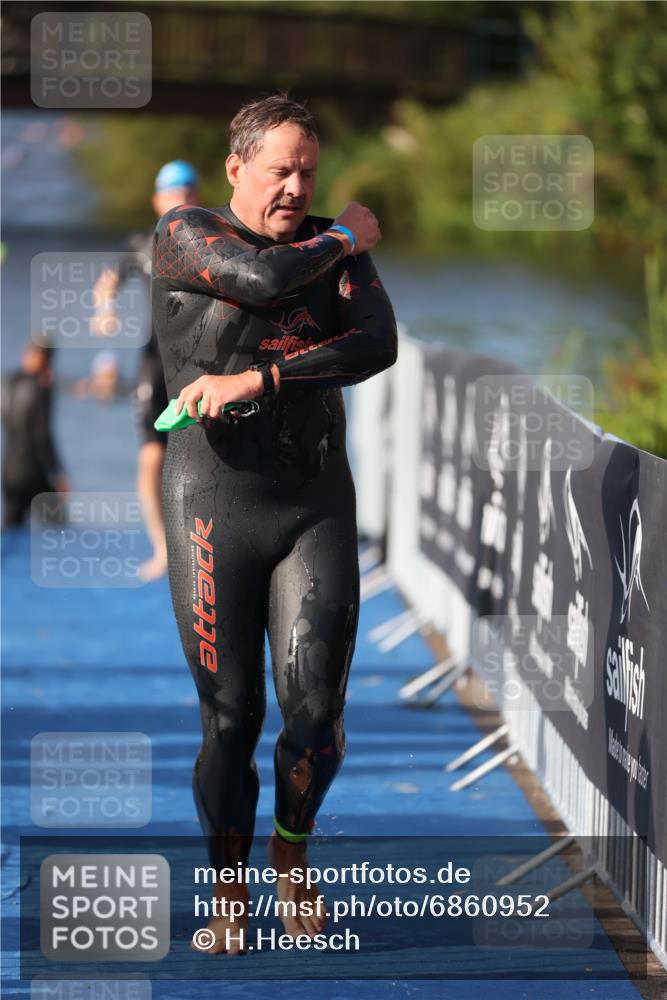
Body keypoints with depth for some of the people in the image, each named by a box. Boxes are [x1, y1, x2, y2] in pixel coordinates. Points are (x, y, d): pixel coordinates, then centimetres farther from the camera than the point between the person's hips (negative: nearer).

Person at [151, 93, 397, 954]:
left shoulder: (336, 250, 7)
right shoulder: (183, 236, -3)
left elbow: (377, 346, -11)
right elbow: (265, 279, -22)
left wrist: (253, 381, -19)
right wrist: (347, 238, -4)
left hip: (317, 511, 2)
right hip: (214, 514, -2)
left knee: (315, 708, -11)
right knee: (230, 718, 0)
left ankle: (292, 852, 18)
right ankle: (229, 891, 20)